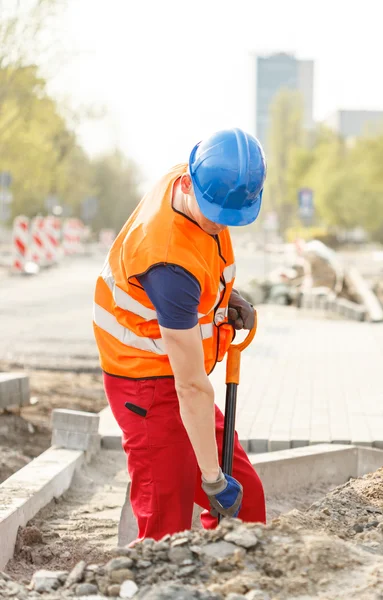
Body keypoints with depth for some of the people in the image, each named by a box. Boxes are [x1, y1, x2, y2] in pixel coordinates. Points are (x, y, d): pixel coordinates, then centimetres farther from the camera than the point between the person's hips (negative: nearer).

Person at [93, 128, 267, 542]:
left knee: (244, 497, 10)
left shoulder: (189, 182, -7)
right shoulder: (171, 263, -33)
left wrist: (226, 297, 0)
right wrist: (213, 478, -25)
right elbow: (191, 387, -30)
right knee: (167, 523, -10)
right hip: (147, 386, -9)